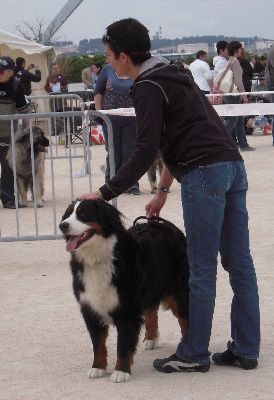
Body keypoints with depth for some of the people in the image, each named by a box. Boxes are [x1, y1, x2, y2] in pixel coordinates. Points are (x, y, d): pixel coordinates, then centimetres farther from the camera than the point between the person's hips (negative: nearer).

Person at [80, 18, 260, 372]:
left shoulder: (148, 88, -6)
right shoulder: (172, 75, 23)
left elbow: (145, 152, -13)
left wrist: (105, 193, -9)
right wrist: (162, 189, 28)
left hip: (204, 175, -9)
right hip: (233, 167, 9)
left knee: (202, 268, -3)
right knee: (239, 261, 8)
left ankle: (194, 354, 5)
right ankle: (245, 350, 12)